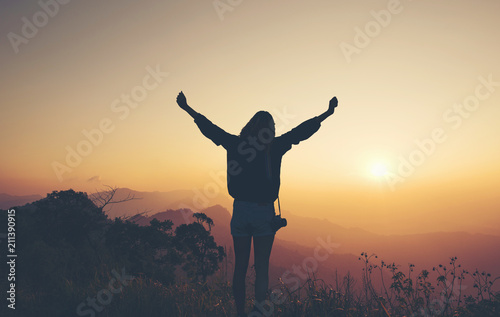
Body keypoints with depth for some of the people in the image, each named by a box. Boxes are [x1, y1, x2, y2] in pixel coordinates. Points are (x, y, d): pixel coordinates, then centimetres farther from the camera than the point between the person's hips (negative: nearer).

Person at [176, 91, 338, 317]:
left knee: (240, 267, 12)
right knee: (262, 268, 6)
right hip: (264, 212, -2)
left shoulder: (236, 144, 1)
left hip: (241, 210, 3)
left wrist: (186, 108, 21)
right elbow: (302, 130, 2)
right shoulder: (275, 146, -4)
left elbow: (208, 128, 9)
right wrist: (328, 112, 12)